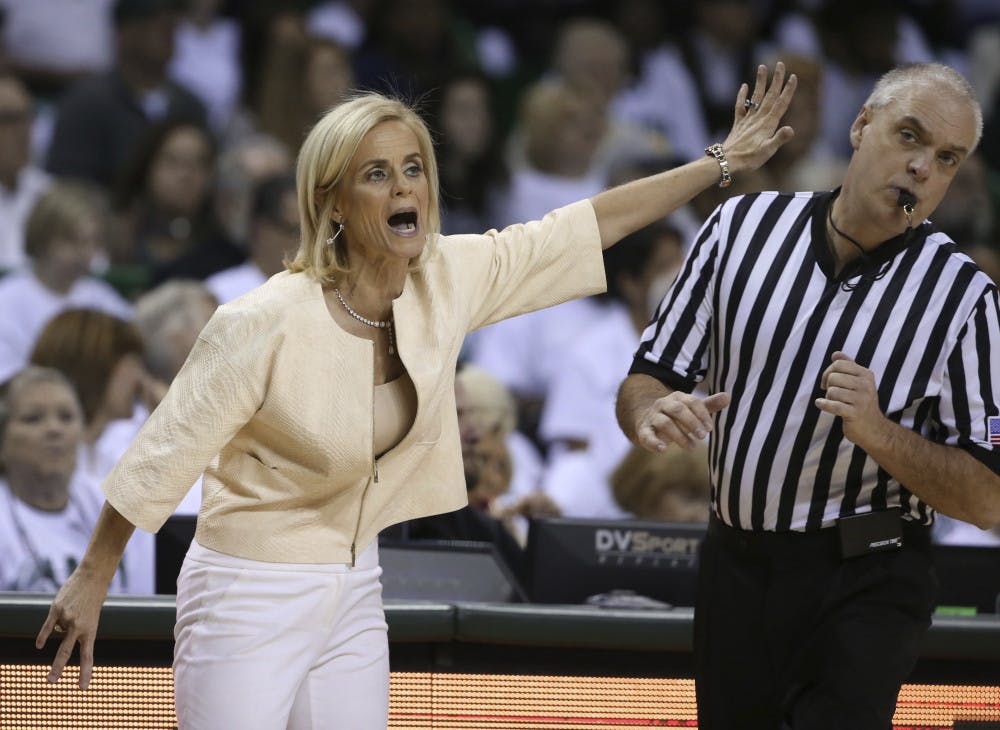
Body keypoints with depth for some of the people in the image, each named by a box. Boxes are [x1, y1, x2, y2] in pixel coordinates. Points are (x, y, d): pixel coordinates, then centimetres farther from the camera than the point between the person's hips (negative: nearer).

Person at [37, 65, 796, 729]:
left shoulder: (448, 282, -6)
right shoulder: (264, 326, -22)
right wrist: (90, 584, -8)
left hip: (353, 591, 6)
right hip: (250, 598, -6)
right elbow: (160, 458, -13)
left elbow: (585, 227, 3)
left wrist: (720, 163, 7)